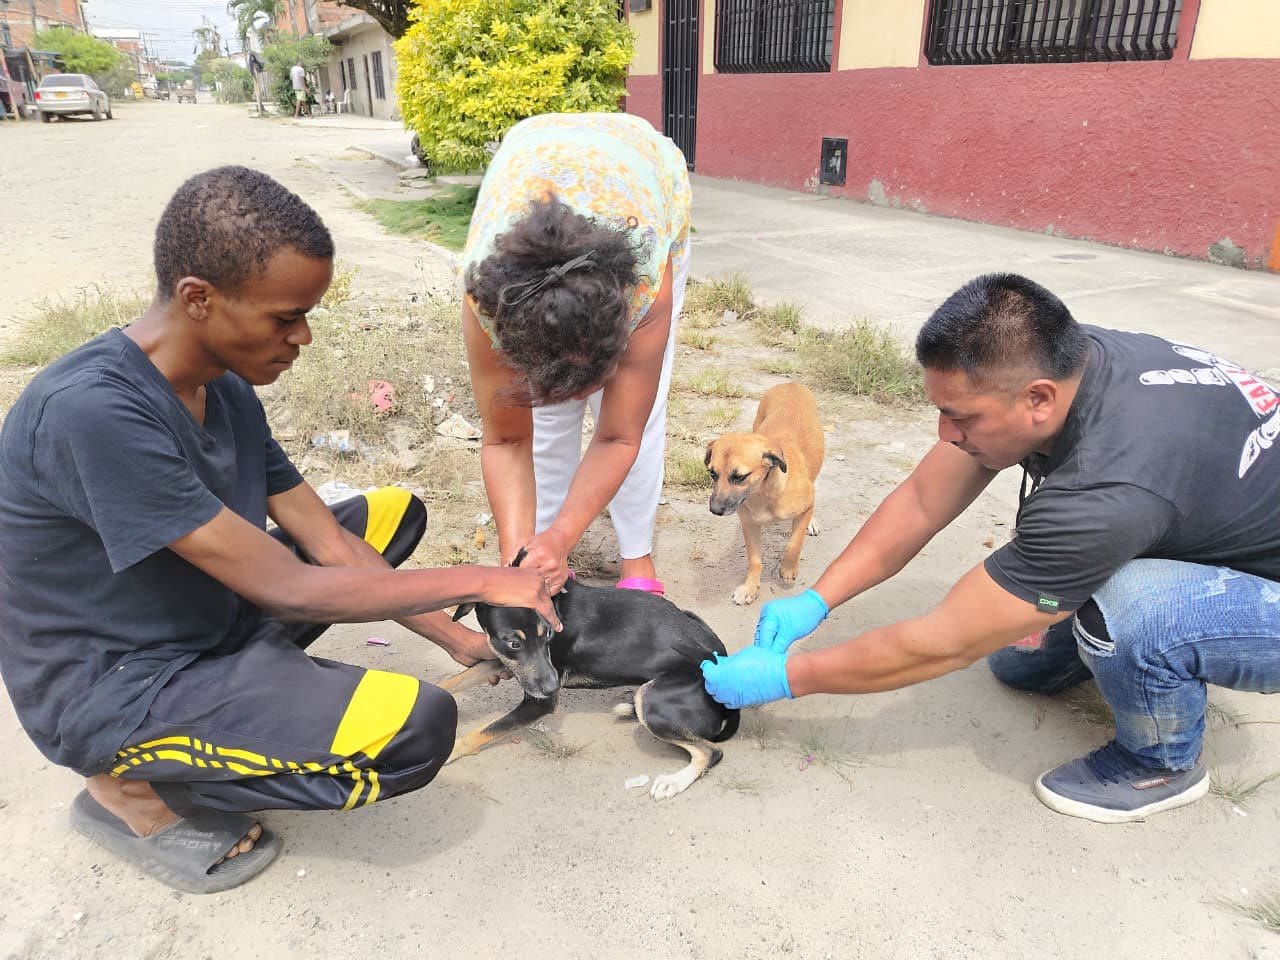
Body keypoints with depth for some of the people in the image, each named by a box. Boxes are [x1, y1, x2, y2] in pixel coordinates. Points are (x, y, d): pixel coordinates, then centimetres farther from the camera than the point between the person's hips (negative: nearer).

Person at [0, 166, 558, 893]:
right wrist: (480, 581, -20)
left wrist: (459, 639, -4)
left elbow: (332, 545, 0)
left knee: (394, 510, 9)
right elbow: (287, 589, -28)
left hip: (210, 627, 8)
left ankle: (243, 689, 5)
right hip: (112, 691, -8)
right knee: (416, 726, -25)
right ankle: (132, 790, -3)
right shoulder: (92, 413, -30)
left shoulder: (228, 392, -3)